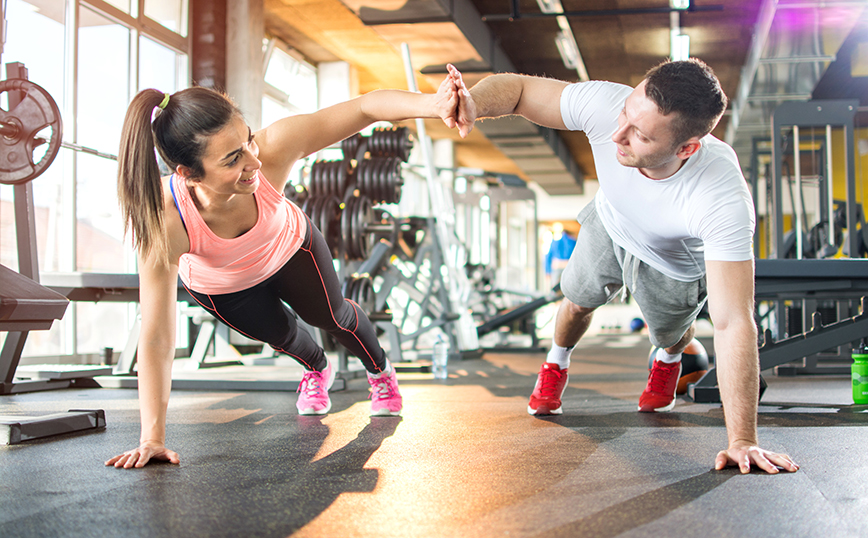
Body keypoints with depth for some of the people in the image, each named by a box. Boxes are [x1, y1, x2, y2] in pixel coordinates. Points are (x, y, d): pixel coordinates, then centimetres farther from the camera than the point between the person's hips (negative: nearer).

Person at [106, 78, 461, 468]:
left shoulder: (271, 149, -45)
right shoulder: (165, 223, -46)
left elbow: (368, 107, -47)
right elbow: (156, 338, -41)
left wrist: (432, 104, -67)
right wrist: (152, 438, -42)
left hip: (288, 247, 0)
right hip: (219, 286, 0)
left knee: (331, 315, 19)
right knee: (279, 334, 22)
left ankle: (380, 373, 54)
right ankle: (317, 371, 60)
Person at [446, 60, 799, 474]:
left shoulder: (725, 201, -49)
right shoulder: (605, 105, -42)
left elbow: (733, 325, -47)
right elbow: (517, 87, -27)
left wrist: (741, 441, -47)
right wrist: (474, 103, -52)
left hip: (676, 266, -2)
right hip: (608, 225, 2)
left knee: (669, 333, 24)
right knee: (578, 300, 25)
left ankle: (669, 360, 64)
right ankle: (556, 364, 60)